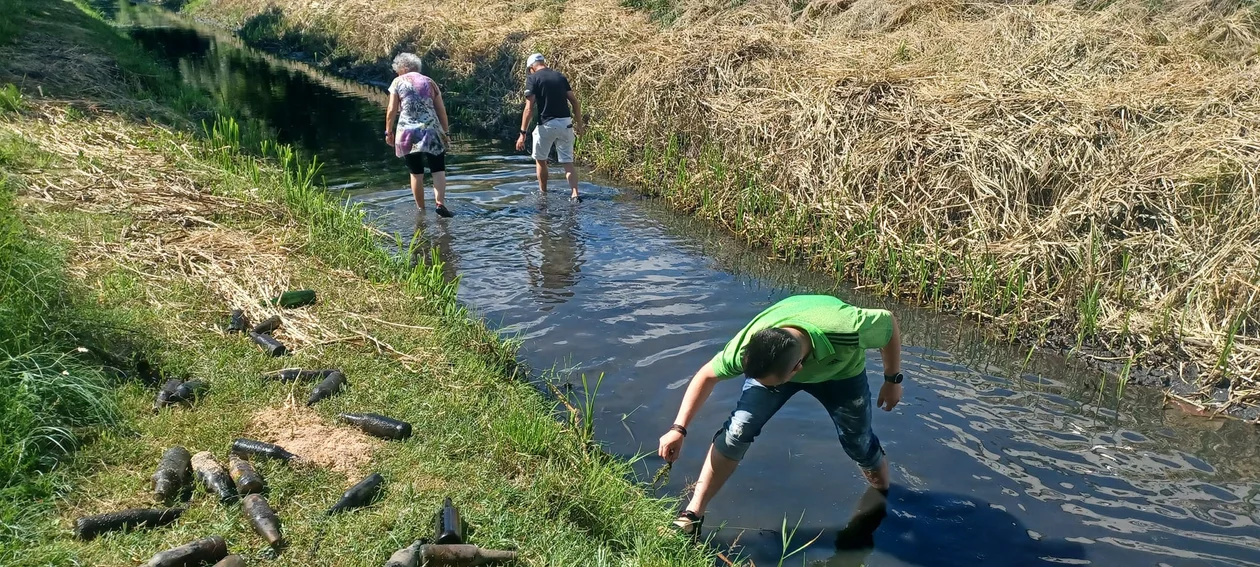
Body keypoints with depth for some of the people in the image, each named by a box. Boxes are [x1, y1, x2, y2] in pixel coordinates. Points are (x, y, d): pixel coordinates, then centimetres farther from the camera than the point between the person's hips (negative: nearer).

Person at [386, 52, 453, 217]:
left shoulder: (398, 82, 6)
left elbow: (392, 110, -1)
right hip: (431, 131, 1)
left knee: (416, 173, 9)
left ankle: (421, 209, 14)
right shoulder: (430, 82, 12)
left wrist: (388, 132, 9)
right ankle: (440, 203, -14)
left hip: (407, 132, 0)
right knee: (438, 170, 4)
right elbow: (441, 111, 9)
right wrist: (445, 132, 15)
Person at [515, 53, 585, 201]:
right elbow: (575, 102, 9)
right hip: (566, 123, 4)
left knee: (540, 160, 18)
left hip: (547, 124, -4)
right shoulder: (560, 76, 12)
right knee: (568, 162, 7)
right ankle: (575, 194, -10)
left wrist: (523, 133, -11)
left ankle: (543, 194, 27)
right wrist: (579, 124, 16)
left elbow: (529, 108, -11)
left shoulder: (533, 78, -3)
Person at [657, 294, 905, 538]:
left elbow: (889, 322, -23)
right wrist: (679, 428, -24)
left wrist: (893, 380, -11)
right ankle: (693, 514, -6)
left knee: (859, 444, 8)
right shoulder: (747, 347, -40)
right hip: (774, 362, 0)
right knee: (738, 428, -16)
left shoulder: (846, 331, -47)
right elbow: (707, 376, -20)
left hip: (840, 372, 0)